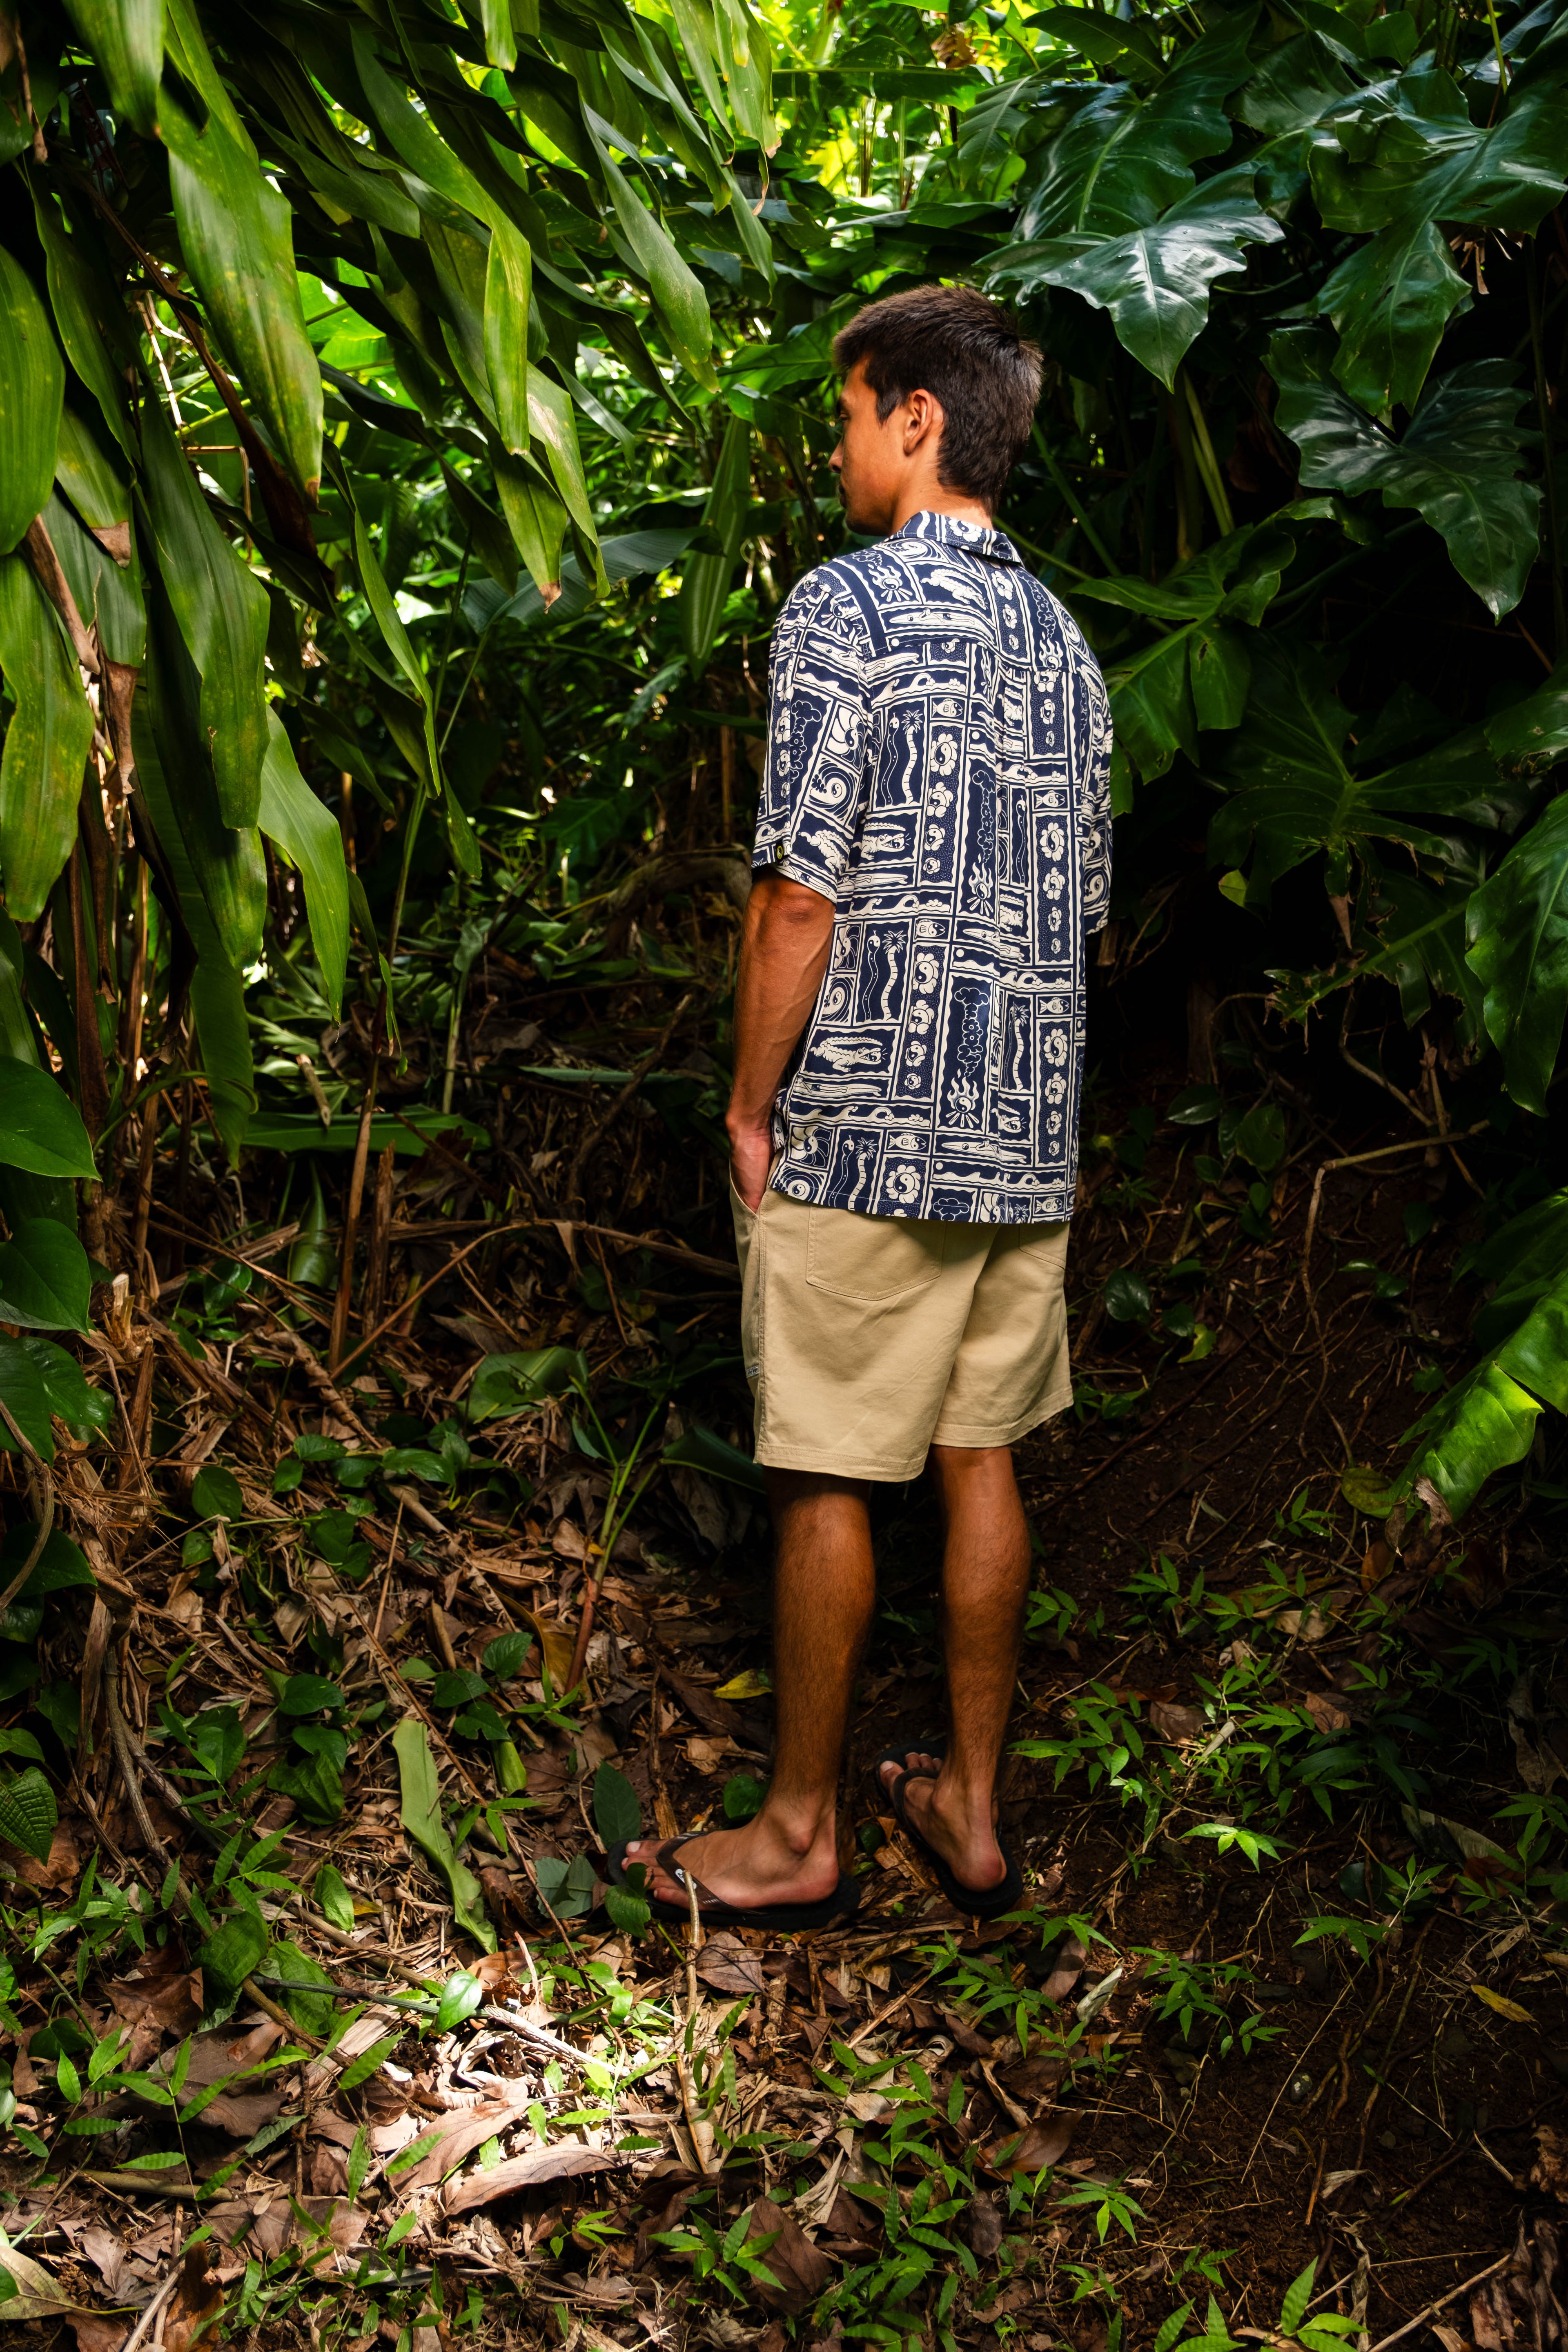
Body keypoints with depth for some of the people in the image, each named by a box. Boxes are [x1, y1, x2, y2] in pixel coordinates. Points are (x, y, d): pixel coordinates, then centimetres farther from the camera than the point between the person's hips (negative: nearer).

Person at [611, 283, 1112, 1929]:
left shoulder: (846, 607, -11)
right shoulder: (1063, 640, 11)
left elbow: (800, 895, -16)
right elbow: (1081, 906, 15)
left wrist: (751, 1107, -6)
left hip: (863, 1132, -7)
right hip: (1028, 1131, 7)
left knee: (824, 1482, 4)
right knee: (981, 1461, 13)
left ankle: (798, 1836, 17)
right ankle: (971, 1809, 25)